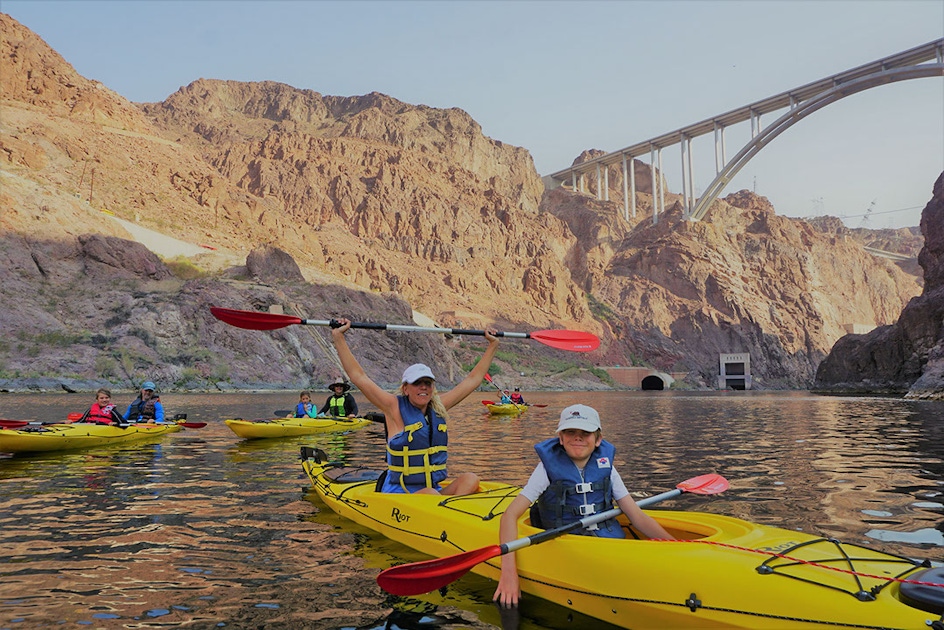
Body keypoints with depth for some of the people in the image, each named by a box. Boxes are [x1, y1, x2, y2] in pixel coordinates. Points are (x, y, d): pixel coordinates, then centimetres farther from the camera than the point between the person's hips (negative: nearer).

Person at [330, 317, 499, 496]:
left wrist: (493, 345, 21)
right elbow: (359, 376, -10)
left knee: (470, 479, -20)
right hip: (398, 494, -5)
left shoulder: (439, 407, 9)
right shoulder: (395, 408, -5)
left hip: (436, 490, 5)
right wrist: (338, 338, -14)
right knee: (430, 494, -34)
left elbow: (473, 379, 17)